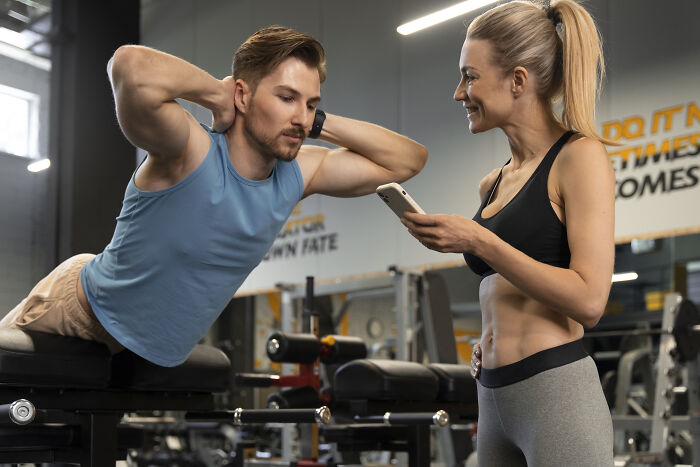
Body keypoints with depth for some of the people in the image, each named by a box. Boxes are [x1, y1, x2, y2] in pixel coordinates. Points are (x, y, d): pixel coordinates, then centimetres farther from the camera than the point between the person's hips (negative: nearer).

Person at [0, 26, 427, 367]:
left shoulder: (299, 175, -10)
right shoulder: (191, 150, -30)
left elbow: (409, 159, -4)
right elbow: (133, 68, -52)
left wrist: (319, 122, -15)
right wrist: (218, 94, -34)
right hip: (79, 309, -5)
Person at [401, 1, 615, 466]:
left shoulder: (580, 156, -7)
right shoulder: (492, 184, 14)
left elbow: (588, 300, -16)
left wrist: (479, 241, -16)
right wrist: (490, 339, 10)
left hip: (557, 392, -7)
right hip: (494, 397, 8)